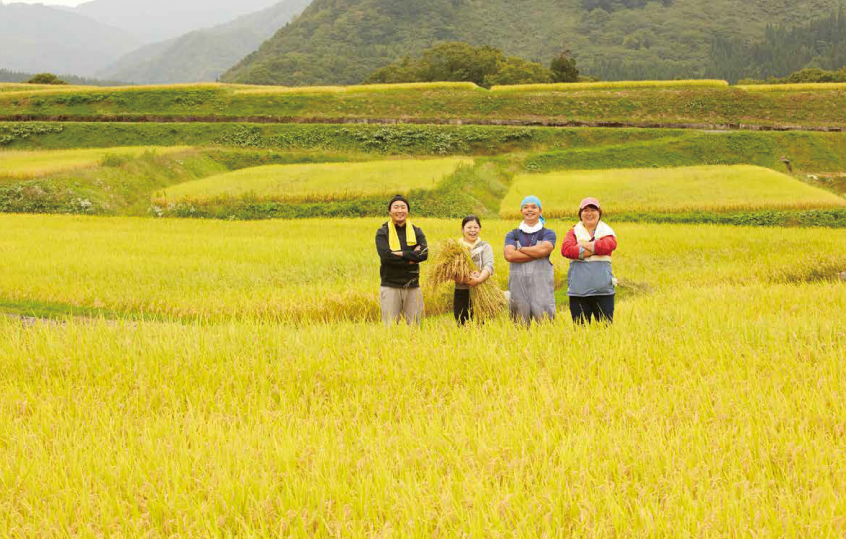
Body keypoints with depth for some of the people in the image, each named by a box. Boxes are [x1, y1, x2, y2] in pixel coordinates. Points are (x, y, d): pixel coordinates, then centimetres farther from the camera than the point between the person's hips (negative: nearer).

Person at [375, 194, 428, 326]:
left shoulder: (416, 232, 9)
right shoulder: (383, 233, 2)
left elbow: (424, 254, -7)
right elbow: (385, 255, -14)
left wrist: (401, 254, -14)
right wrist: (411, 258, -13)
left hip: (412, 287, 3)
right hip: (390, 286, -2)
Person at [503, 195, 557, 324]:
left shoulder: (548, 234, 10)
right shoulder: (513, 235, 13)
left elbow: (543, 249, -11)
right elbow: (509, 255, -6)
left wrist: (520, 249, 0)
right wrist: (536, 254, -8)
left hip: (541, 285, -1)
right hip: (518, 284, 1)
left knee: (543, 318, -9)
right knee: (521, 325, 0)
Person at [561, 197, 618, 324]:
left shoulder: (607, 232, 11)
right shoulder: (574, 232, 12)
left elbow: (608, 245, -13)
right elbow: (566, 249, -9)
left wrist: (583, 244, -5)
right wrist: (594, 250, -10)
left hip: (603, 290, -1)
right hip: (578, 290, 1)